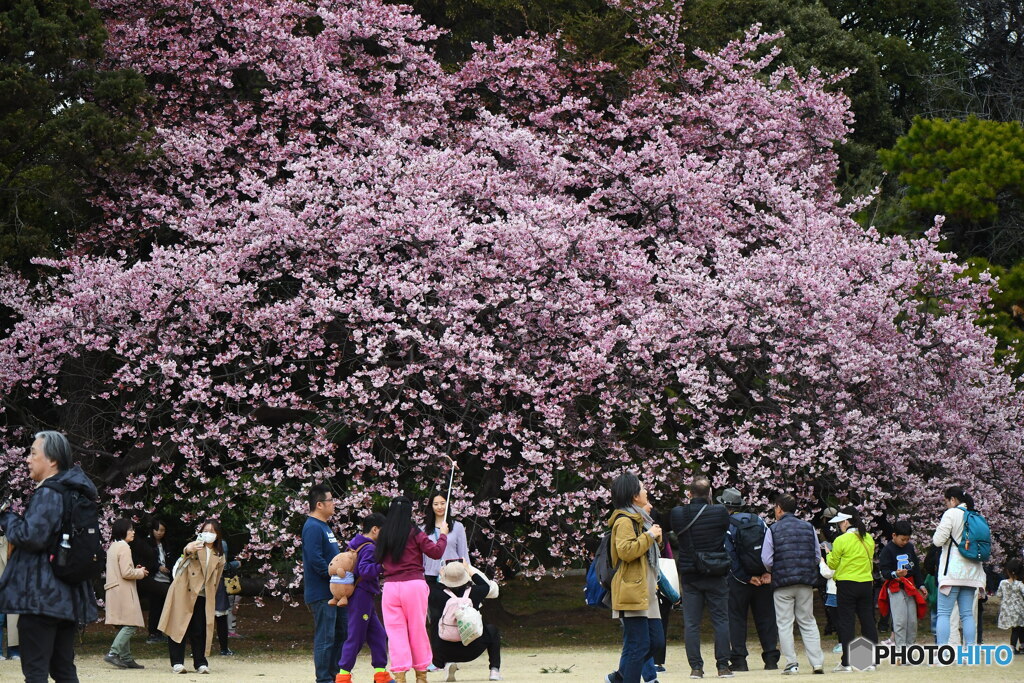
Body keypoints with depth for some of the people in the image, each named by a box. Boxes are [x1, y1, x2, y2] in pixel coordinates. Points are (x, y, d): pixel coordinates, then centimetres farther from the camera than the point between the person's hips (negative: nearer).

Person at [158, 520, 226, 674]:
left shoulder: (219, 556, 14)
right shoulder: (196, 546, -1)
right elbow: (186, 552, -26)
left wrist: (211, 596, 15)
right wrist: (188, 550, -50)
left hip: (202, 597, 3)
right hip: (183, 592, -3)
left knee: (199, 631, 0)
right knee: (179, 627, -5)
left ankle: (201, 663, 6)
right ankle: (177, 662, -1)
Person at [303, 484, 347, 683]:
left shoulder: (324, 526, 17)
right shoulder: (313, 528, -16)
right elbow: (316, 560, -24)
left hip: (334, 592, 10)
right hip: (321, 593, -10)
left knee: (342, 633, 14)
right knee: (325, 638, -5)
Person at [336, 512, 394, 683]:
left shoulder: (356, 545, 14)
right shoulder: (369, 548, -15)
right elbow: (364, 569, -29)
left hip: (366, 598, 10)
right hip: (363, 597, -10)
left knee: (378, 635, 11)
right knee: (356, 637, -5)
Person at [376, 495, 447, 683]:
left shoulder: (383, 536, 5)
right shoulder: (415, 534, -4)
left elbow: (378, 560, 13)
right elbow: (436, 552, -3)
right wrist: (443, 534, 11)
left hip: (390, 587, 2)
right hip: (414, 584, -2)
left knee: (395, 632, 3)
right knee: (418, 632, 9)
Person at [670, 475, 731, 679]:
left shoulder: (678, 514, -7)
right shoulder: (719, 513, -11)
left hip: (689, 576, 1)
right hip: (716, 576, -1)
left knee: (691, 623, 6)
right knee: (721, 620, 6)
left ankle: (696, 667, 3)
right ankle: (723, 666, 4)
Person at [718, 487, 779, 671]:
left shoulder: (726, 526, -7)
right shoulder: (759, 521, 5)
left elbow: (730, 558, -13)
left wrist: (747, 578, -9)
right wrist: (767, 572, -2)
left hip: (738, 580, -4)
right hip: (763, 579, 4)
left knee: (736, 618, 4)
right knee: (766, 617, 9)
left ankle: (738, 659, 0)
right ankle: (771, 658, 7)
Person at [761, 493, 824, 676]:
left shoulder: (773, 529, -5)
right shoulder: (809, 527, 6)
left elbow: (766, 559, -7)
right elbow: (817, 556, 7)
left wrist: (771, 572, 13)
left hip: (782, 583, -3)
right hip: (806, 583, 3)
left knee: (784, 624, 3)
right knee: (808, 622, 11)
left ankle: (791, 664, -2)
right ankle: (817, 662, 3)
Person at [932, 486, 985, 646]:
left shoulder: (951, 513, -8)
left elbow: (938, 541, -11)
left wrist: (935, 536, 8)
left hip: (953, 572, -6)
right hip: (971, 572, 6)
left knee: (943, 613, -5)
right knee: (967, 613, 8)